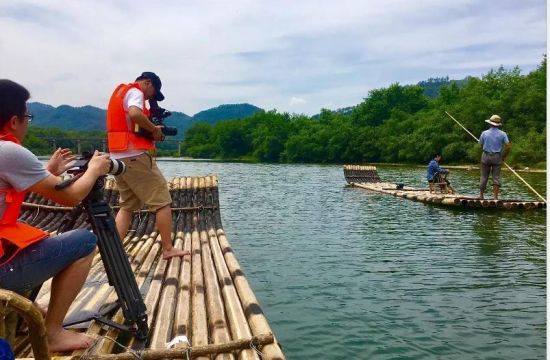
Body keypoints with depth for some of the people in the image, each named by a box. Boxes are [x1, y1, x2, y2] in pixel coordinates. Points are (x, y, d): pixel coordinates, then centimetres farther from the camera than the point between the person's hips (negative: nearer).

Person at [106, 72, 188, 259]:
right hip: (134, 156, -9)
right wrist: (154, 129, -13)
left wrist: (149, 131, 10)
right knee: (162, 201, -2)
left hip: (118, 157, 10)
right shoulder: (135, 92, -5)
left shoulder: (120, 92, 25)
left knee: (127, 205, 14)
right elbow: (135, 114, -28)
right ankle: (168, 249, 1)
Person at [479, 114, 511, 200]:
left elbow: (481, 145, 5)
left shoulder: (484, 133, -1)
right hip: (497, 157, 0)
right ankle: (495, 196, 0)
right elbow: (508, 146, -7)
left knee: (483, 177, 7)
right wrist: (504, 157, 5)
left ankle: (481, 195, 10)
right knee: (496, 177, 3)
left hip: (486, 156, 0)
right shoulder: (502, 134, -2)